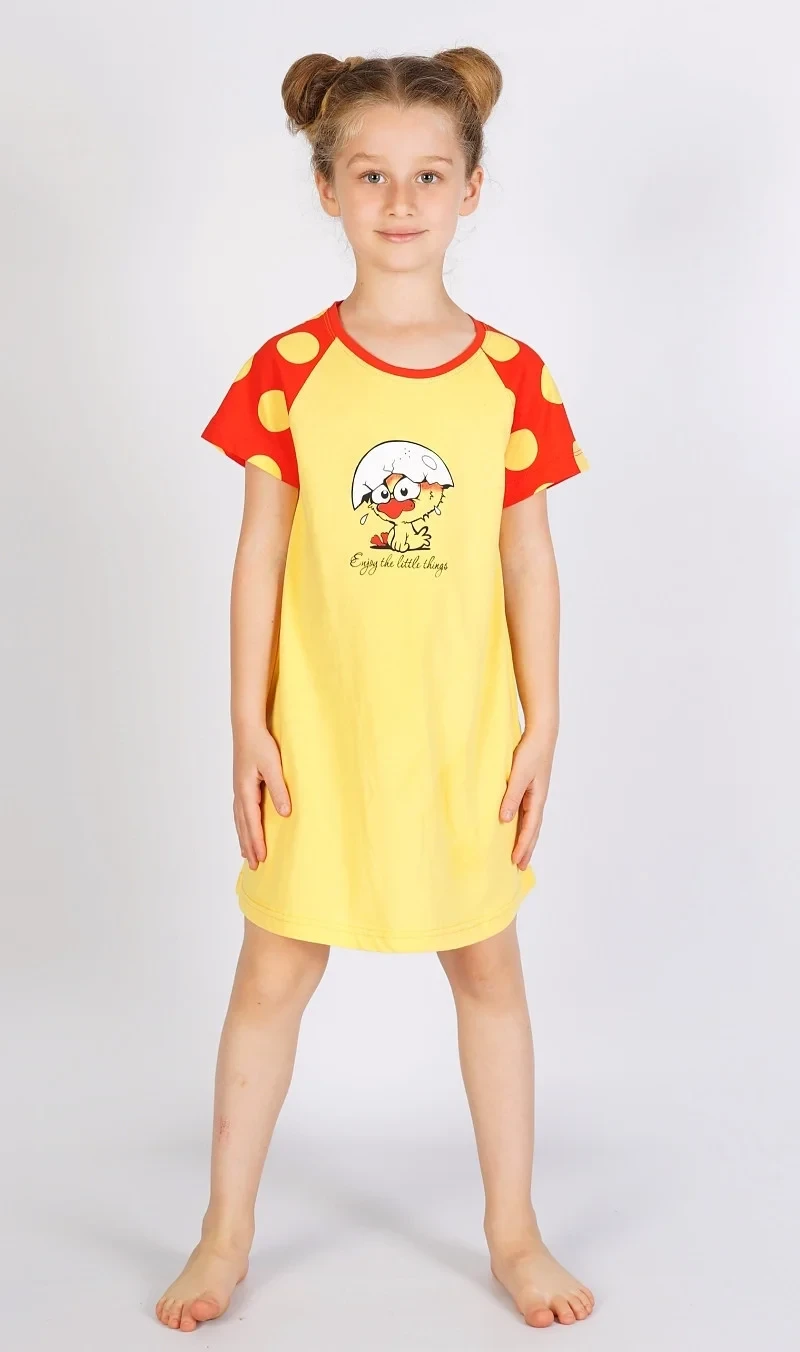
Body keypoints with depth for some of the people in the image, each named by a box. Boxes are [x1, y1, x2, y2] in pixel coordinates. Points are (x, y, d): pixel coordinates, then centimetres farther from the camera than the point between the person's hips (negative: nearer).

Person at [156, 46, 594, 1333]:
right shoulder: (290, 369, -5)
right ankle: (227, 1231, 29)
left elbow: (530, 564, 0)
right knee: (273, 972, 9)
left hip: (462, 736, 1)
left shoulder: (511, 376, -3)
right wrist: (248, 727, -5)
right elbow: (260, 559, -3)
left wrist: (542, 730, -1)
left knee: (489, 966, 13)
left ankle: (515, 1230, 32)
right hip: (320, 733, 0)